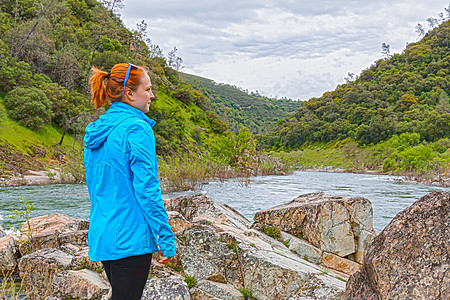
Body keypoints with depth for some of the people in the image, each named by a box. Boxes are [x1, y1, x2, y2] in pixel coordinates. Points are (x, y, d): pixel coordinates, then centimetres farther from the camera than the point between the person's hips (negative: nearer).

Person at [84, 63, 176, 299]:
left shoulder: (95, 132, 11)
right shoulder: (137, 129, -14)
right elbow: (147, 189, -18)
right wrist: (166, 238, -14)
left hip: (100, 236, 9)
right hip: (130, 238, -8)